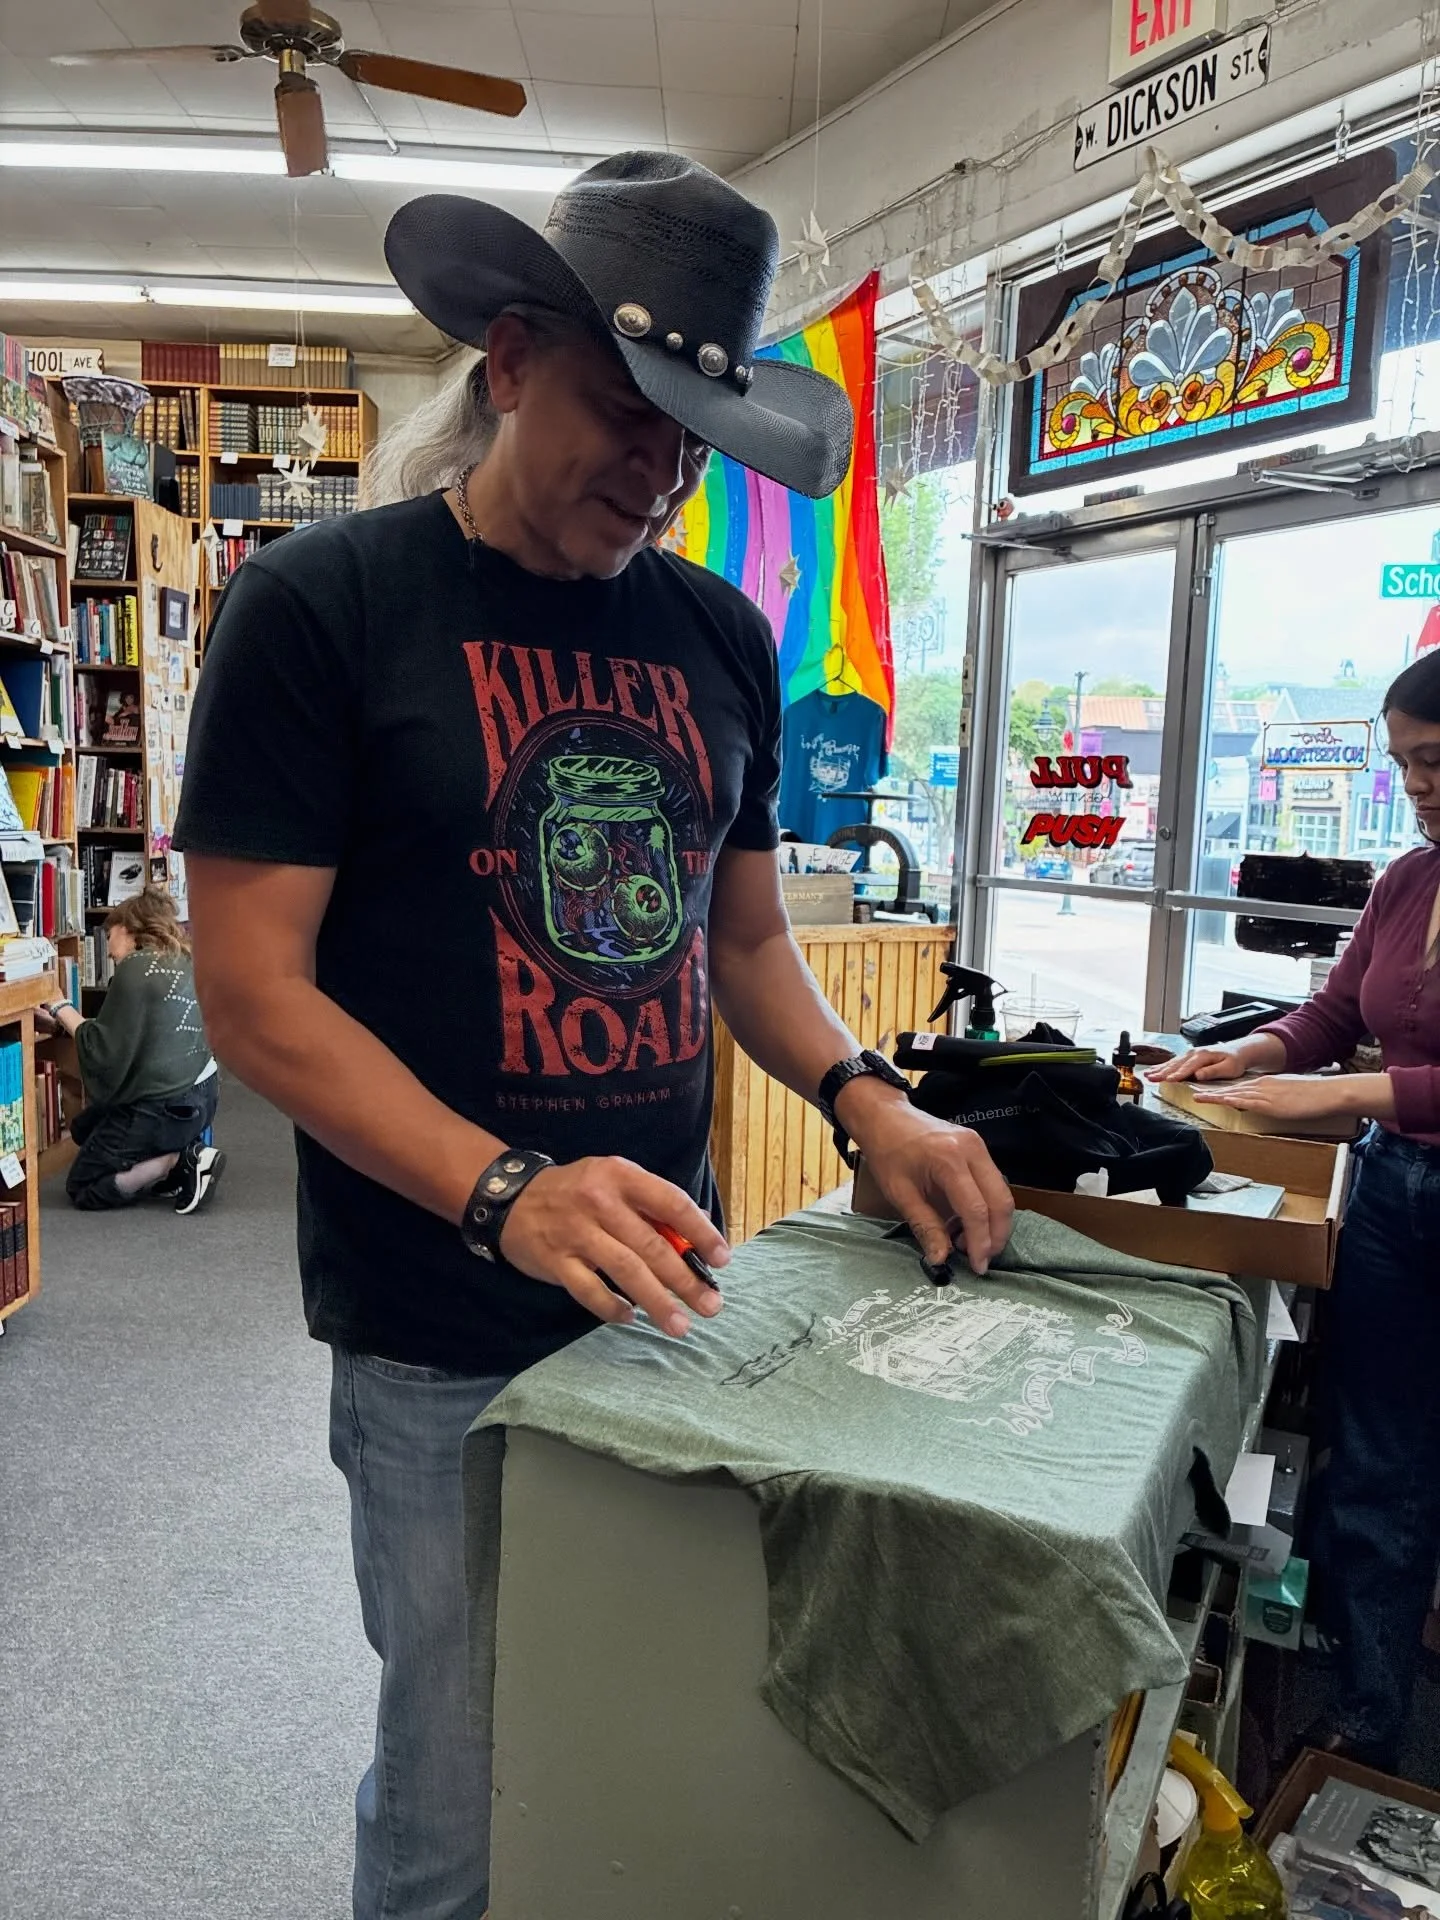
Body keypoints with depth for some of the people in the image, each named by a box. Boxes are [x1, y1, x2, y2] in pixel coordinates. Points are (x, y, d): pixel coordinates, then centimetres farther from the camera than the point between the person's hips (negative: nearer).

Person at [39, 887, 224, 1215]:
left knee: (82, 1189, 8)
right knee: (83, 1128, 28)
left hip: (163, 1107, -9)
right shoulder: (184, 963, 9)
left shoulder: (135, 967, -15)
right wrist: (61, 1024, 10)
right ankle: (179, 1153, 9)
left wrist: (63, 1010, -4)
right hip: (200, 1095, 9)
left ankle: (180, 1160, -7)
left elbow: (105, 1052, -17)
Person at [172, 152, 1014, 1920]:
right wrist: (508, 1194, -25)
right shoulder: (324, 603, -9)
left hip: (667, 1293, 5)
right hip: (443, 1345, -4)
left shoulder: (719, 635, 7)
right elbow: (253, 990, -13)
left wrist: (863, 1099, -4)